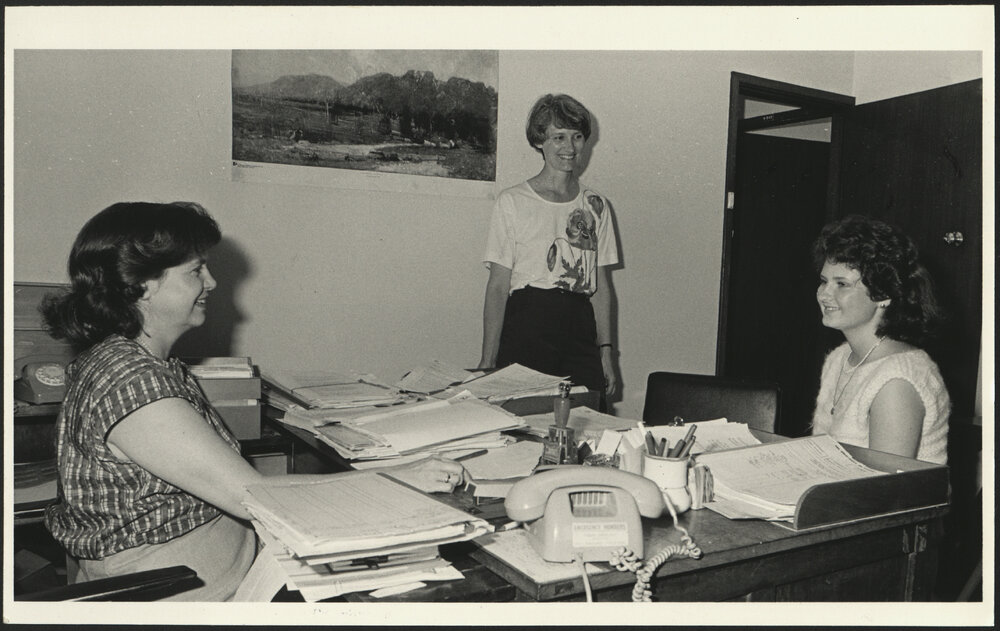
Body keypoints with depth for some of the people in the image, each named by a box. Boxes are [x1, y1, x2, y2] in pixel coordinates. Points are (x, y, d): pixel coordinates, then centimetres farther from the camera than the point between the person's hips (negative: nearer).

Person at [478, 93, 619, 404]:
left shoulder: (596, 206, 10)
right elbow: (498, 286, -2)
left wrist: (605, 350, 8)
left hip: (580, 337, 3)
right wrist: (488, 361, -6)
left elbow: (601, 286, 13)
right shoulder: (512, 202, -1)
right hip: (525, 334, -3)